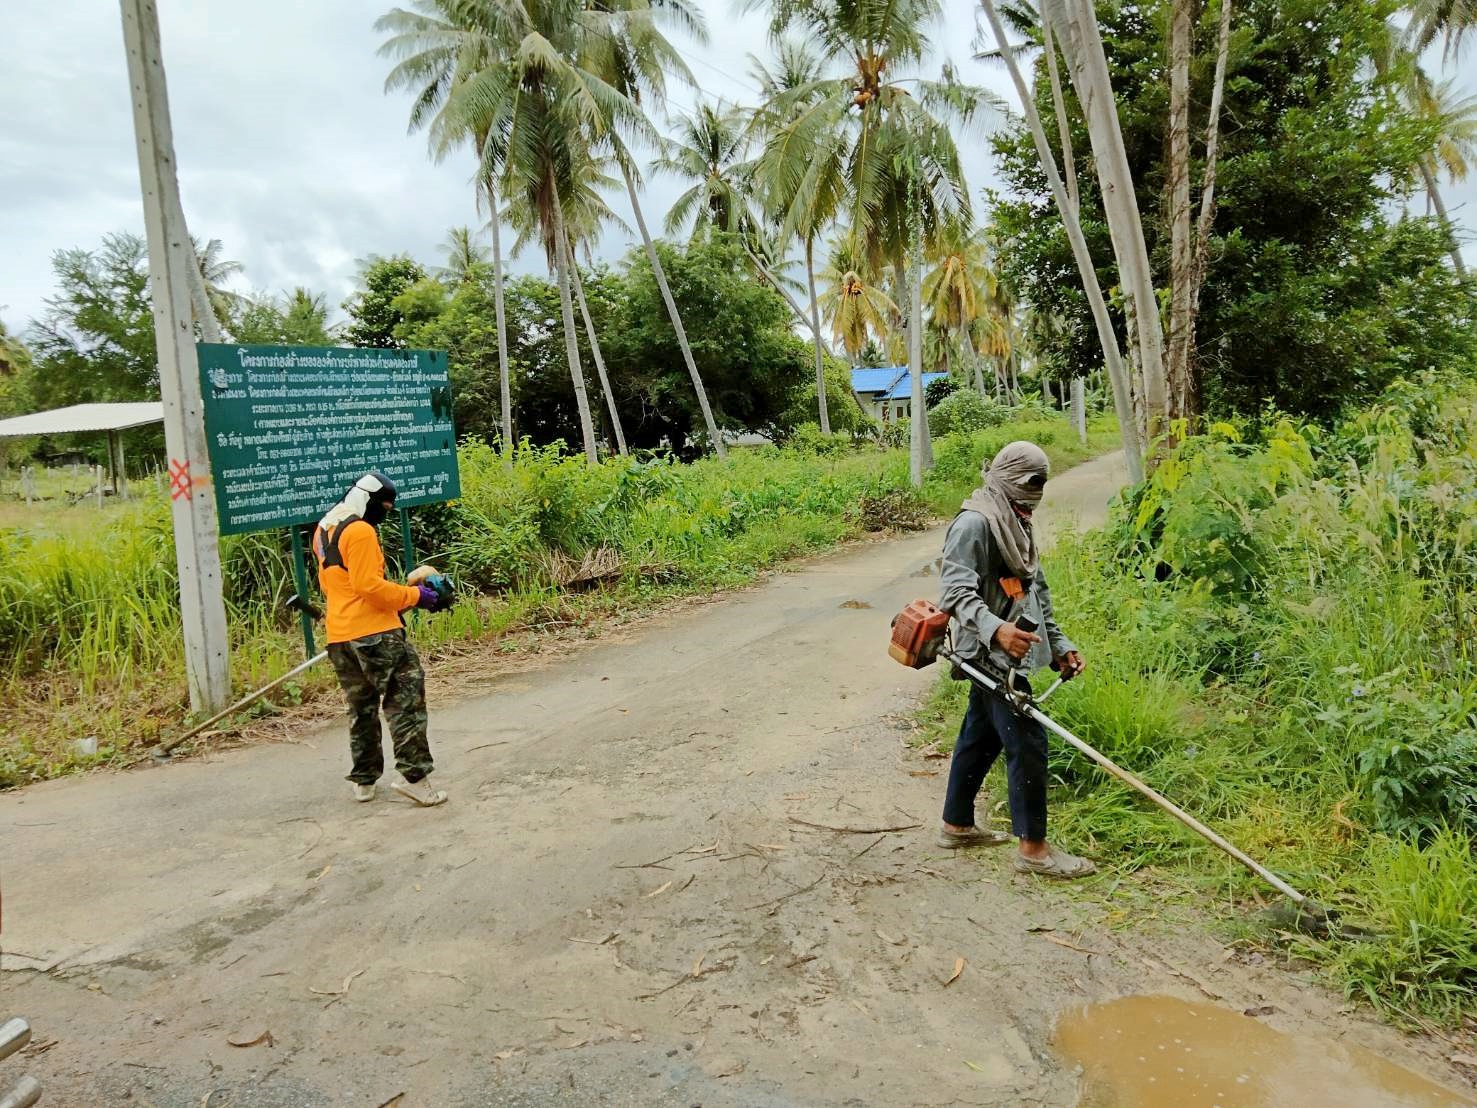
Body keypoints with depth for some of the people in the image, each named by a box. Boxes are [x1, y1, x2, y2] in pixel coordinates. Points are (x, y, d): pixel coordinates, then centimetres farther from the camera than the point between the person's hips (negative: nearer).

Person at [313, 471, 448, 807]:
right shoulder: (361, 531, -13)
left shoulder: (323, 530, 15)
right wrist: (414, 596, -11)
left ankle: (364, 781, 23)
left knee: (362, 707, 17)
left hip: (339, 637, 9)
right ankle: (413, 775, -7)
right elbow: (369, 586, -20)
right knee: (406, 699, -4)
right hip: (375, 633, -9)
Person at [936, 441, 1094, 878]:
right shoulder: (974, 523, -14)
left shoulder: (1018, 526, 18)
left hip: (1006, 656, 10)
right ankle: (1033, 847, 3)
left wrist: (1059, 645, 20)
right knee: (1027, 744, -7)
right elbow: (956, 591, -23)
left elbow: (1037, 593, 24)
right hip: (992, 654, -10)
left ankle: (957, 825, 28)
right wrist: (995, 629, -39)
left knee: (980, 739, 16)